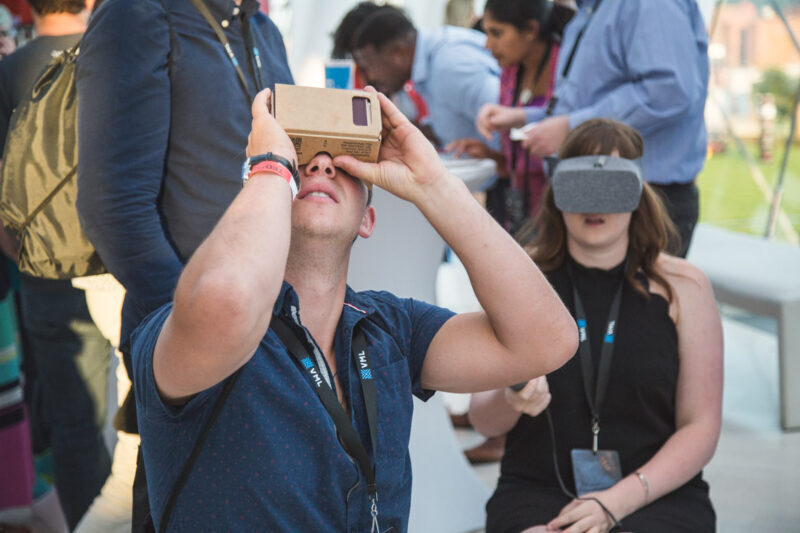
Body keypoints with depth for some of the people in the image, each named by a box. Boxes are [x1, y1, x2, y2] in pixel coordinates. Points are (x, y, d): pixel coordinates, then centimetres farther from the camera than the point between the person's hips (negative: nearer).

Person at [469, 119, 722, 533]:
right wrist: (509, 401, -20)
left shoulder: (682, 287, 2)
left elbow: (701, 427, 1)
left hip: (657, 494, 0)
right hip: (536, 490, 0)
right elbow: (483, 421, 4)